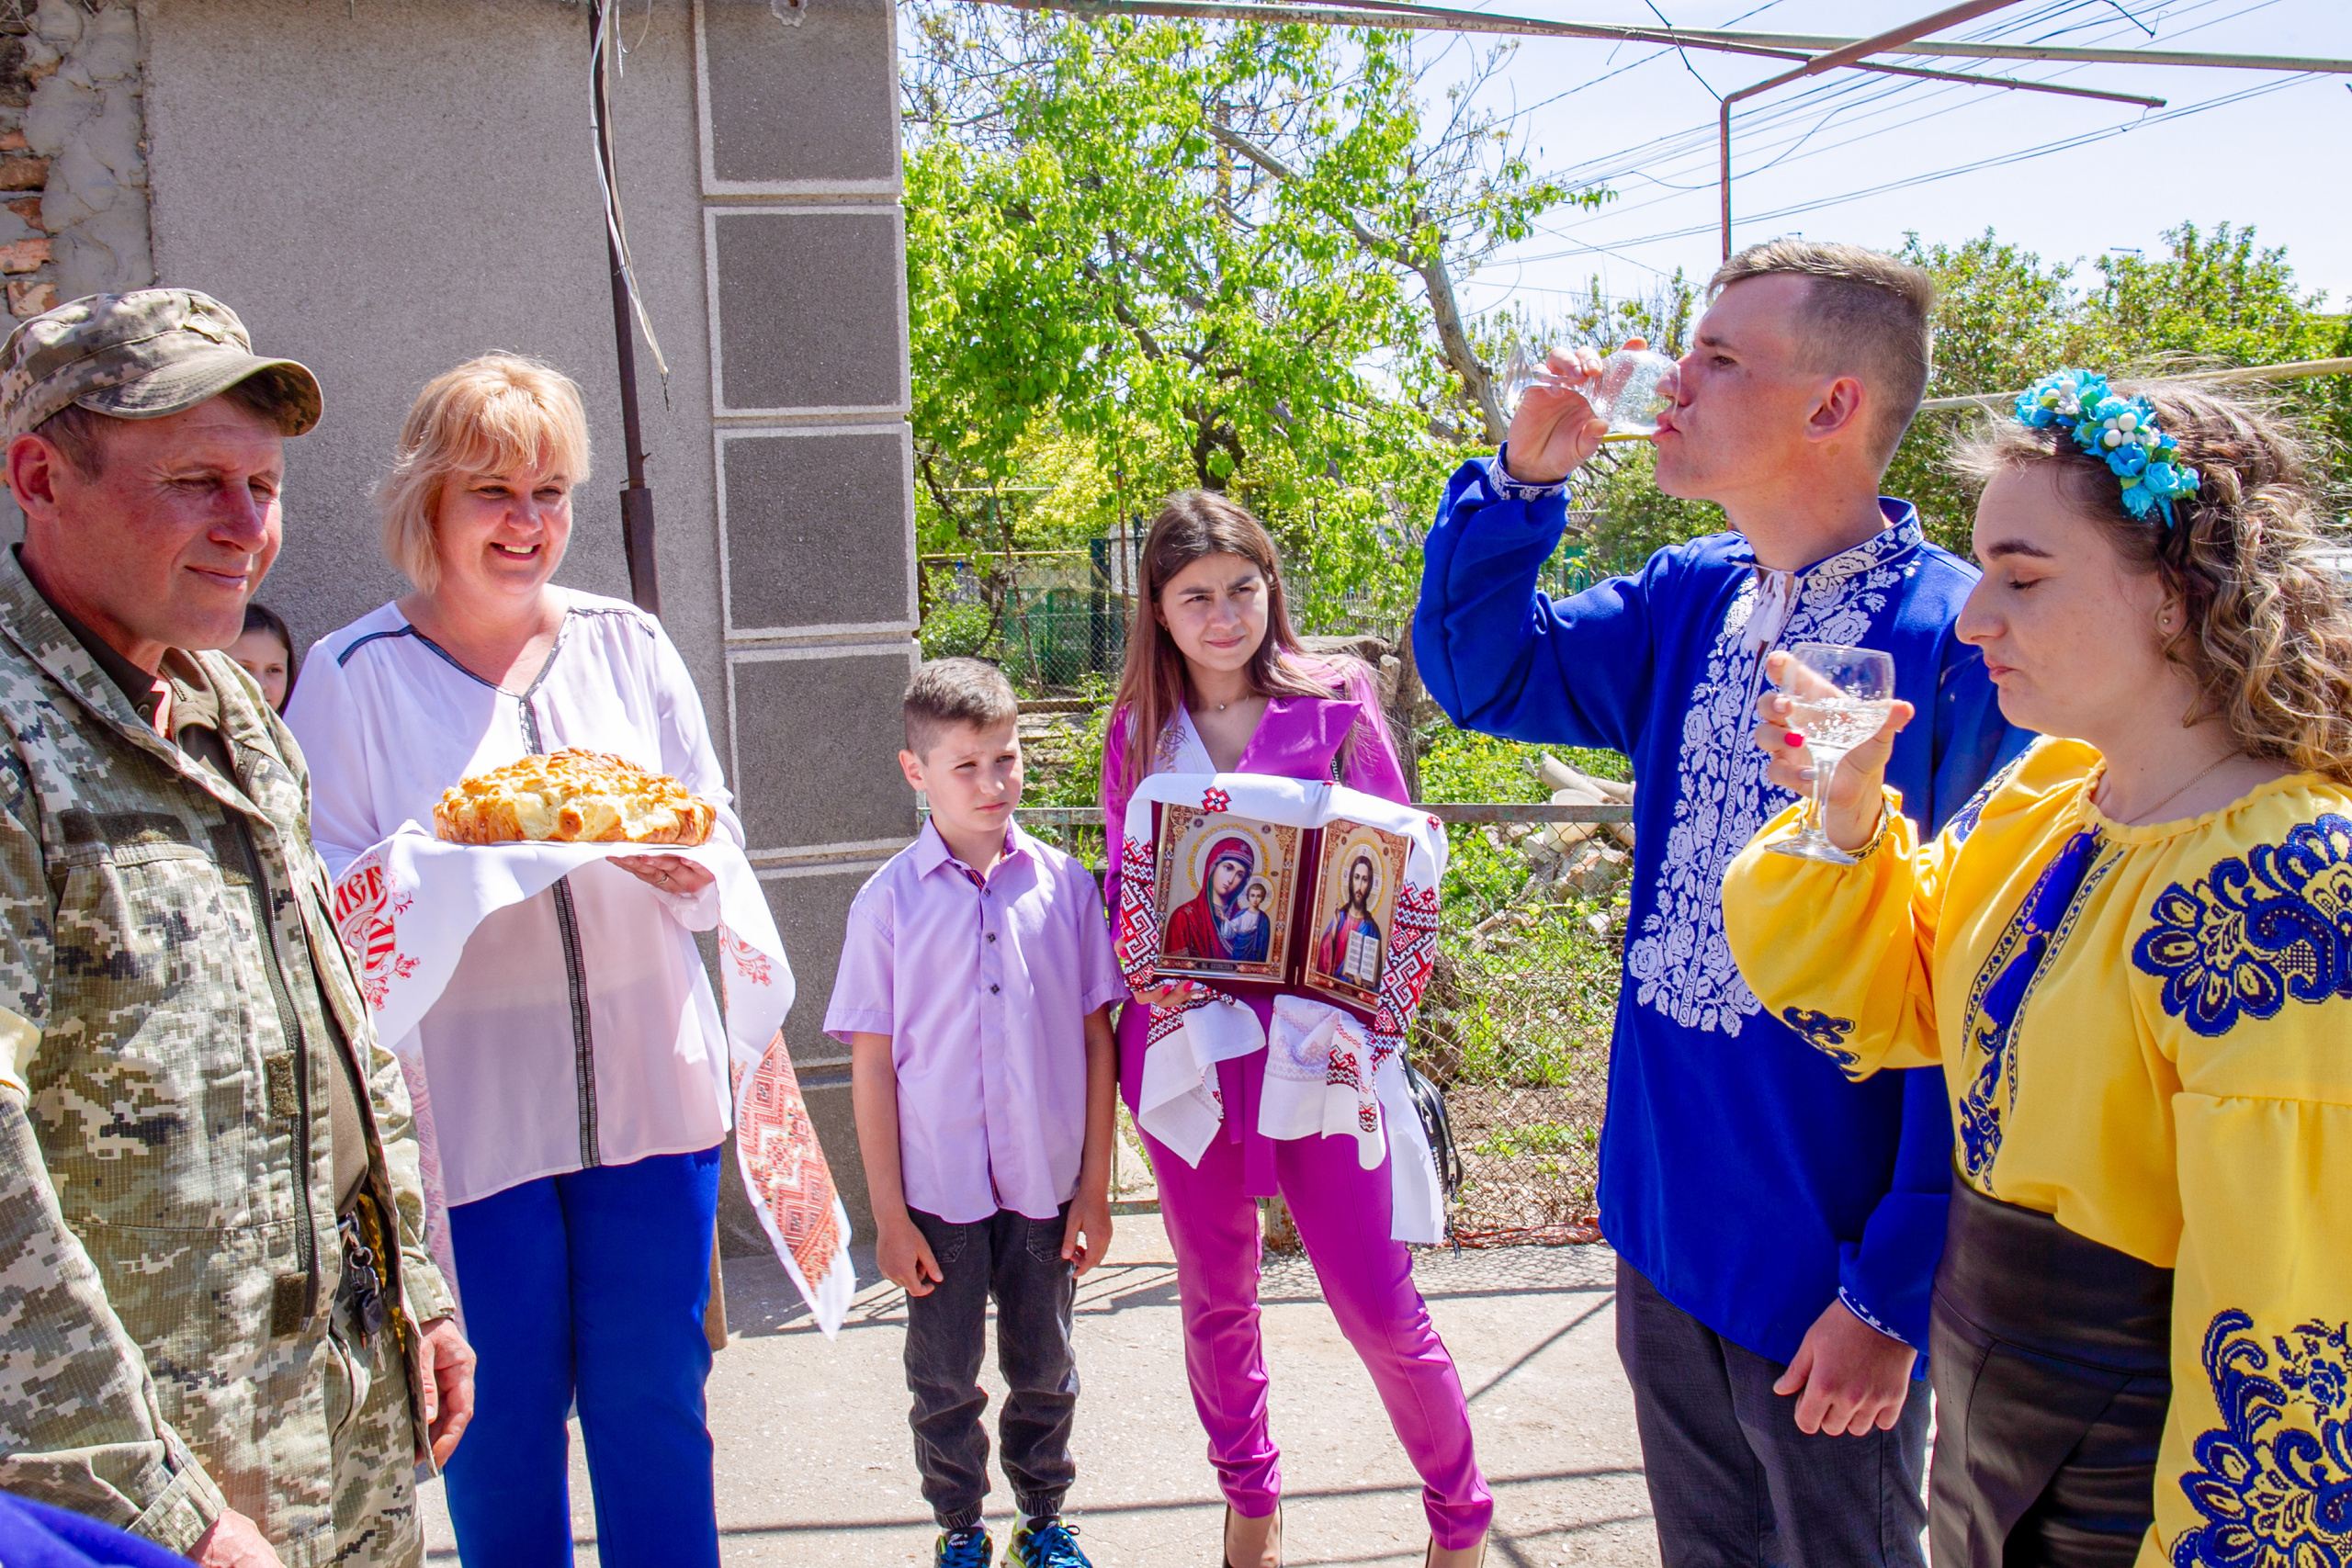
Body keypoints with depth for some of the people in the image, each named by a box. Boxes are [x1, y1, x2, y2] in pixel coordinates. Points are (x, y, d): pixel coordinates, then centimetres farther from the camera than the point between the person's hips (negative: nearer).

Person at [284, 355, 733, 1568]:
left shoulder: (627, 644, 7)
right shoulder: (353, 675, -2)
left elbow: (723, 865, 8)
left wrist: (674, 858, -15)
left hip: (648, 1092, 2)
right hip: (467, 1113, -2)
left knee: (655, 1407, 11)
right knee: (503, 1428, 9)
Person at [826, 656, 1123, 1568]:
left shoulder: (1062, 882, -4)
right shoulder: (889, 901, -7)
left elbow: (1097, 1037, 1)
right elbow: (872, 1063, -4)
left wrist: (1095, 1186, 1)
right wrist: (888, 1213, -4)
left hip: (1047, 1184, 1)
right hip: (938, 1189, -1)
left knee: (1045, 1371, 16)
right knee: (943, 1380, 13)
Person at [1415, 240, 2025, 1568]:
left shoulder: (1954, 641, -20)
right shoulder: (1688, 604, 2)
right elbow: (1478, 670, 10)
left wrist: (1897, 1290, -18)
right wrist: (1525, 478, -5)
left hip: (1826, 1269, -6)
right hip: (1667, 1230, 7)